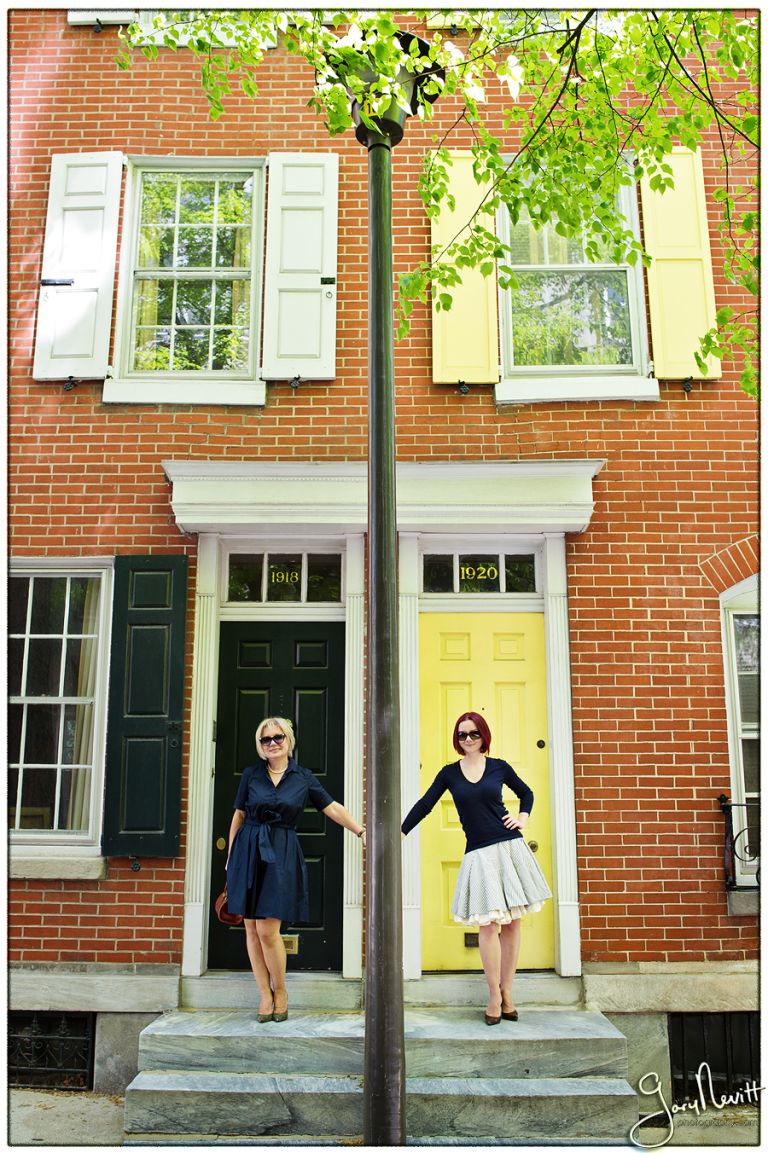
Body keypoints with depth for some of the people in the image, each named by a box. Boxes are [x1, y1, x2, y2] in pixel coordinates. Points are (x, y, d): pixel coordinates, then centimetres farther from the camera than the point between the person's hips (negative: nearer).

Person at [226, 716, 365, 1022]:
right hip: (248, 850, 2)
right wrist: (230, 855, 10)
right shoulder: (251, 774, 6)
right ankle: (265, 995, 17)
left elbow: (332, 808, 5)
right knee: (251, 929, 3)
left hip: (281, 854, -2)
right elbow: (239, 815, 11)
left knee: (268, 929, -9)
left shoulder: (303, 777, 4)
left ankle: (280, 992, 12)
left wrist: (361, 830, -3)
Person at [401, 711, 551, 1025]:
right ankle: (494, 996, 6)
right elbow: (424, 805, 7)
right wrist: (399, 833, 3)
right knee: (488, 923, -6)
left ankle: (507, 992, 15)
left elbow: (526, 792, 20)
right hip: (479, 854, -1)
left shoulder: (499, 767, 5)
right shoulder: (449, 773, 5)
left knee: (512, 923, 4)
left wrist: (523, 818, 5)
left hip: (510, 848, 1)